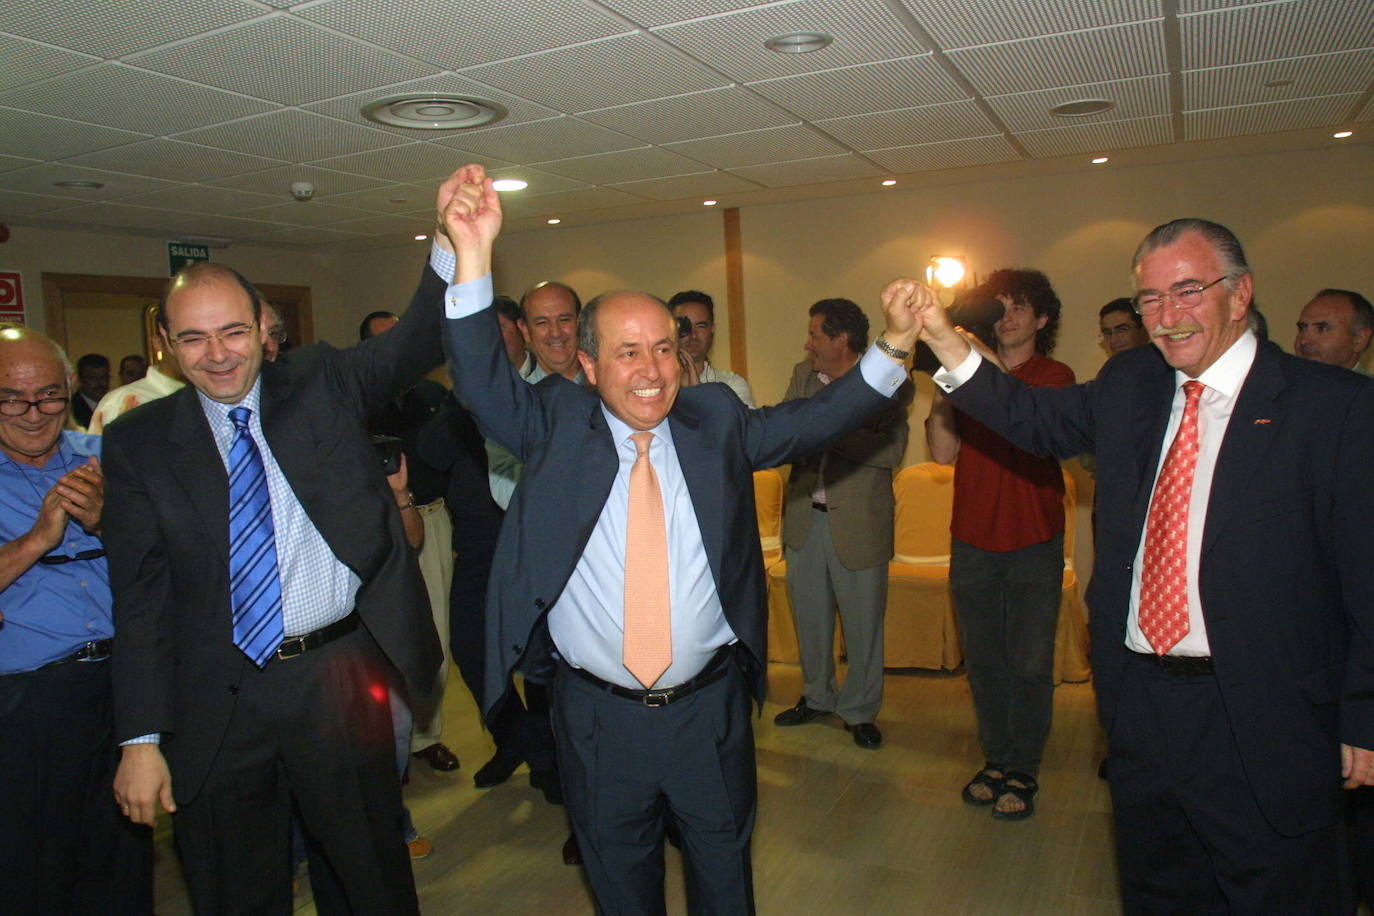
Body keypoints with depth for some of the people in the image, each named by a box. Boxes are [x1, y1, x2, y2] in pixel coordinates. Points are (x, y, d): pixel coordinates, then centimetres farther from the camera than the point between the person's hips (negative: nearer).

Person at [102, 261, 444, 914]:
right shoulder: (136, 442, 0)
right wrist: (140, 738, -4)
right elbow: (140, 598, -2)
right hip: (215, 705, 1)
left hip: (339, 680, 0)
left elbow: (420, 340, -11)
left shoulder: (322, 384, 1)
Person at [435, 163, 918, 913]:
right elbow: (481, 381, -18)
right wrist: (469, 258, -32)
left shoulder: (714, 421, 0)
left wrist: (889, 352, -16)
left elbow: (811, 421, -2)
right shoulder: (556, 423, -5)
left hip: (709, 708, 1)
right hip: (596, 714, 0)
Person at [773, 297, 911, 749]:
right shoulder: (803, 375, 7)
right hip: (805, 517, 5)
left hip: (858, 522, -5)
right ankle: (817, 697, 38)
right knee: (809, 617, 17)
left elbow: (891, 450, -21)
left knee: (862, 622, 8)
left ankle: (860, 711, 27)